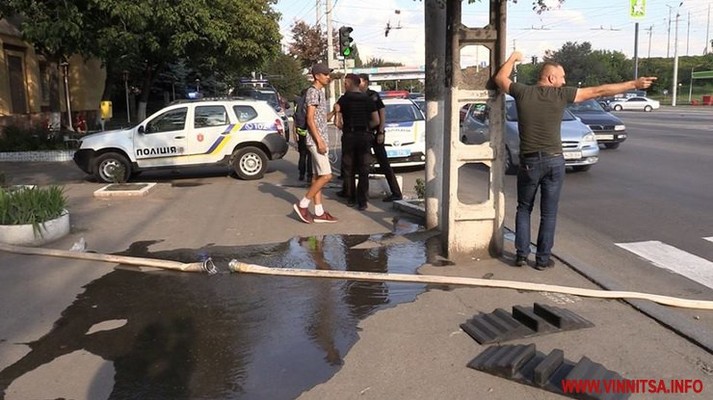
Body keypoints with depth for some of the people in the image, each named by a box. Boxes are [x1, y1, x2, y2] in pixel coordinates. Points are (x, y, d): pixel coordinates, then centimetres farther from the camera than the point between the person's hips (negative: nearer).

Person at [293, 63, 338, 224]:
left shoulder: (320, 92, 18)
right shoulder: (312, 92, -12)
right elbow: (310, 119, -18)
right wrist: (319, 141, -22)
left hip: (321, 139, 10)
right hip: (316, 140, -10)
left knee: (317, 176, 8)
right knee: (326, 176, -11)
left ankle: (319, 213, 11)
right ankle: (302, 205, -3)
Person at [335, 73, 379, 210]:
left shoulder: (343, 99, -3)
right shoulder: (368, 99, 5)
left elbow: (337, 122, -9)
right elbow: (376, 121, 2)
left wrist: (343, 128, 10)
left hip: (349, 136, -1)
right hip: (365, 136, 2)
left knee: (349, 169, 12)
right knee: (364, 170, 3)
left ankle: (351, 198, 16)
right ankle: (362, 201, -1)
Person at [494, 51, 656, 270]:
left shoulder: (523, 92, -5)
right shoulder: (561, 94, -7)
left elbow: (500, 78, 12)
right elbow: (599, 91, -4)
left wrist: (513, 58, 25)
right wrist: (634, 84, 2)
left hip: (529, 162, 1)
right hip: (553, 161, -1)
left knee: (524, 209, 16)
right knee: (548, 213, 8)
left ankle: (521, 254, 12)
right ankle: (543, 259, 13)